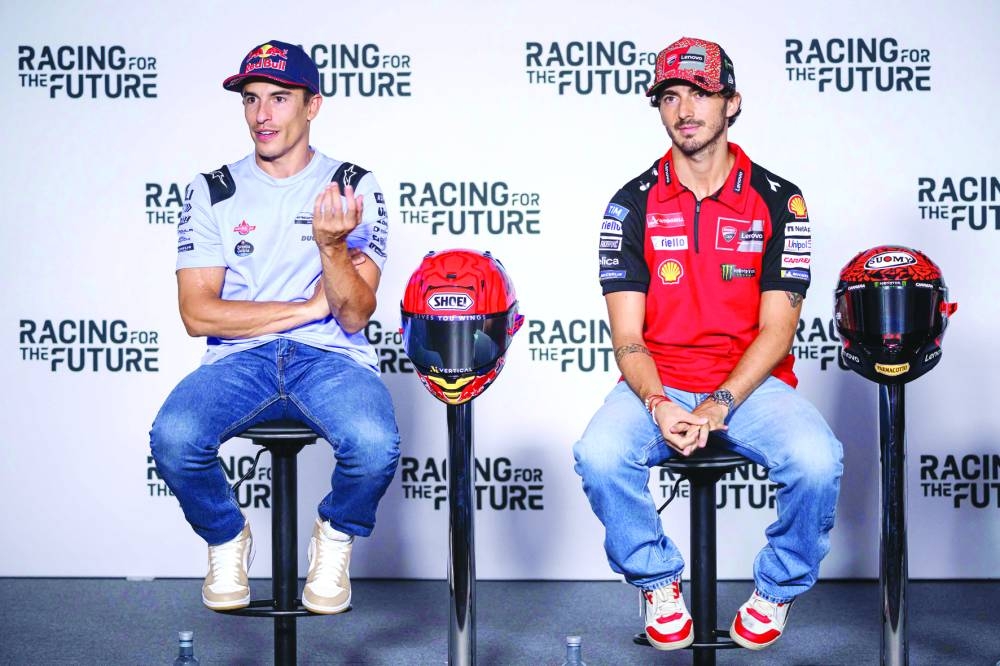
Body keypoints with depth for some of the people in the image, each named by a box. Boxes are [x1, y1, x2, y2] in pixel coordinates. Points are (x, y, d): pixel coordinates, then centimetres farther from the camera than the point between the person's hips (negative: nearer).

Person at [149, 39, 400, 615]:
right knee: (173, 438, -32)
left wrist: (330, 246, -21)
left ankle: (336, 537, 3)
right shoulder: (213, 193, 7)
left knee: (376, 444, -34)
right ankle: (227, 538, 4)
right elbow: (198, 314, -2)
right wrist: (310, 306, -6)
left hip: (333, 358, -1)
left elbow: (355, 315, -2)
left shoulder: (354, 188, 5)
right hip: (239, 359, 1)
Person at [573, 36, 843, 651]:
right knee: (600, 456, -31)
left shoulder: (778, 201, 2)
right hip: (658, 384, 1)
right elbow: (628, 338, -2)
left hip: (752, 381, 0)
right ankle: (659, 580, -2)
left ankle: (778, 588, 1)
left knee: (817, 461, -30)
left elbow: (776, 329, -4)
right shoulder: (633, 205, 3)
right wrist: (659, 405, -21)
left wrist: (719, 405, -18)